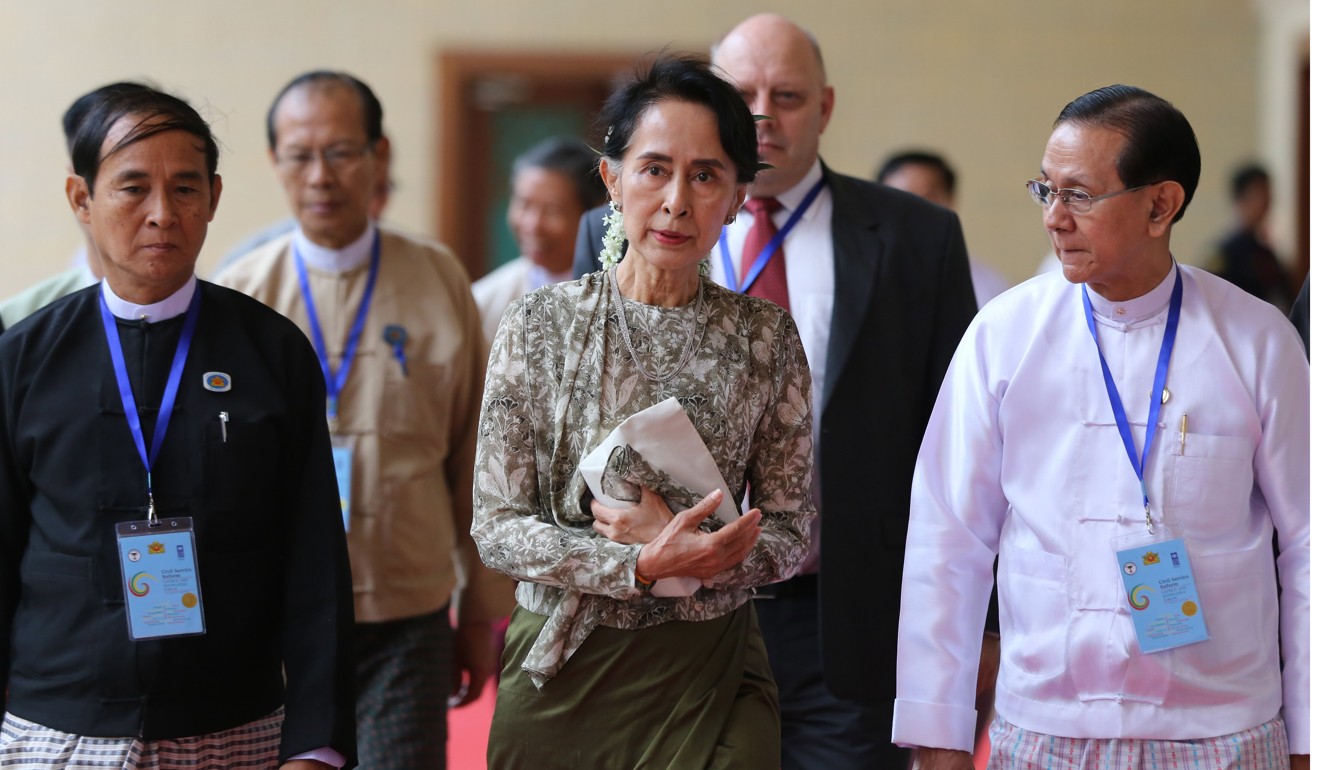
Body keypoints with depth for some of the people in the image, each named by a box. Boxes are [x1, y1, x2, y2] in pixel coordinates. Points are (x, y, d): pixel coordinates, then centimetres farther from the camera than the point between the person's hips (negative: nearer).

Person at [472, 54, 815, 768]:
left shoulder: (765, 336, -1)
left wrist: (692, 556, -18)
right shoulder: (539, 325, -4)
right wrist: (644, 565, -19)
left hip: (711, 678, 0)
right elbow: (497, 527, -6)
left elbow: (789, 531, 2)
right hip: (561, 673, 0)